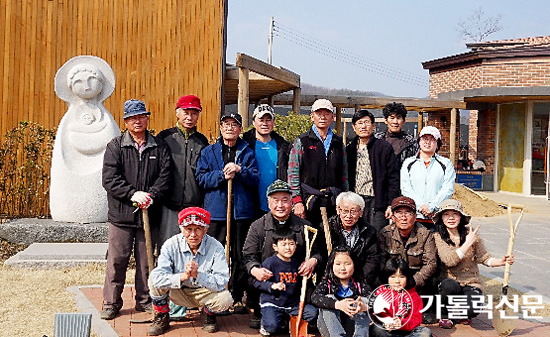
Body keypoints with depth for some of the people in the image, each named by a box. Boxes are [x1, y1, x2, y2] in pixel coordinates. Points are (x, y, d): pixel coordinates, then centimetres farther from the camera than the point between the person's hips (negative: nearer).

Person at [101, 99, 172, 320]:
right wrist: (133, 194, -16)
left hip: (150, 214, 2)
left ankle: (145, 300, 22)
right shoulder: (115, 146, 5)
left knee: (147, 261, 9)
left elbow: (165, 176, 1)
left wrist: (152, 196, -15)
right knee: (116, 260, 2)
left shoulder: (159, 147, 9)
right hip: (121, 214, -1)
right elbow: (109, 178, -6)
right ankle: (111, 303, 15)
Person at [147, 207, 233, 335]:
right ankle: (162, 317, 2)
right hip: (179, 293, 1)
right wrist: (183, 276, -43)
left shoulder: (216, 247, -20)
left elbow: (221, 282, -27)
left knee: (225, 299, -31)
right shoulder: (171, 245, -17)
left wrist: (197, 274, -42)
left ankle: (208, 312, 7)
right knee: (153, 278, -24)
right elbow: (158, 278, -28)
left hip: (204, 293, -1)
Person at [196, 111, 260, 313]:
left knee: (241, 257, 4)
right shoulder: (208, 152, 11)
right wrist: (222, 175, -11)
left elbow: (255, 179, 2)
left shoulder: (247, 153, 11)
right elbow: (201, 179, 2)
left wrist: (239, 170, -13)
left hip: (242, 211, 1)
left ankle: (238, 298, 14)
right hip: (216, 212, 0)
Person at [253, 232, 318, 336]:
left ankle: (288, 320, 11)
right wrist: (272, 286, -23)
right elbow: (257, 282, -11)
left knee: (313, 313, -11)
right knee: (272, 326, -27)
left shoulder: (296, 263, 11)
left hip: (293, 303, 5)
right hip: (272, 303, -5)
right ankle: (265, 324, 10)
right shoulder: (269, 263, -10)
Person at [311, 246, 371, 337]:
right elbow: (314, 297, -22)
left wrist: (365, 306, -39)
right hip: (330, 328, -1)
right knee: (329, 298, -21)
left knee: (363, 300, -14)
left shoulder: (359, 283, -1)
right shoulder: (327, 282, -4)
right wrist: (338, 304, -37)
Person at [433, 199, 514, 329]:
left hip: (471, 283, 1)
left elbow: (484, 258, 3)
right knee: (450, 286, -37)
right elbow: (449, 261, -19)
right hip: (449, 281, -1)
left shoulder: (471, 233, 1)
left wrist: (501, 261, -16)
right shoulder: (438, 236, -5)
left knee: (473, 308, -28)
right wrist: (468, 243, -17)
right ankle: (443, 312, -4)